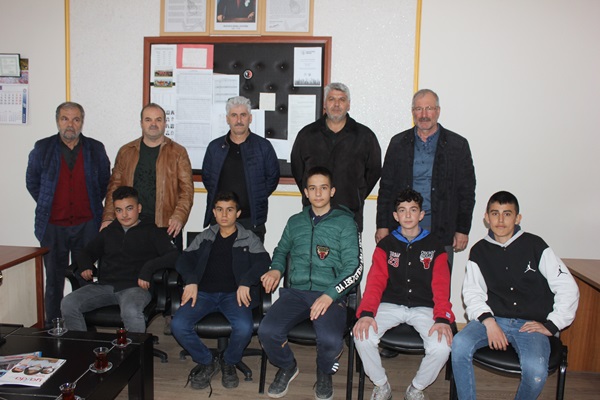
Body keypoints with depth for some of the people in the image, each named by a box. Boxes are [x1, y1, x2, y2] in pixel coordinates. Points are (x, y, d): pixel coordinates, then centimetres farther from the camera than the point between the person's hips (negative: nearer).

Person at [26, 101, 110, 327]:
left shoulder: (95, 149, 3)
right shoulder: (42, 148, 2)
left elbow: (105, 181, 14)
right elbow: (32, 182, 13)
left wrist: (92, 206, 9)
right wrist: (47, 205, 9)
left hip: (86, 226, 0)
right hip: (53, 226, 0)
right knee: (54, 280, 8)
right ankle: (52, 328, 20)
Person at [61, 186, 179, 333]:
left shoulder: (152, 231, 10)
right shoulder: (108, 231, 25)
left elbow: (174, 256, -3)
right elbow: (87, 253, 32)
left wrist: (149, 267, -19)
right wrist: (85, 266, 8)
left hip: (135, 287, -5)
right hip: (105, 286, 5)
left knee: (131, 313, -37)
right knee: (68, 304, -19)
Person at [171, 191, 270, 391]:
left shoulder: (249, 239, 13)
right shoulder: (204, 237, 20)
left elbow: (263, 261, -2)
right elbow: (184, 260, 12)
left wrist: (246, 282, -19)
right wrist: (191, 281, -9)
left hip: (233, 294, -2)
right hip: (203, 292, 2)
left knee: (244, 327, -31)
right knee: (178, 325, -24)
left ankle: (229, 363, 3)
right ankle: (206, 362, 4)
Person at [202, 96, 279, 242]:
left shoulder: (263, 146, 3)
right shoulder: (215, 147, 9)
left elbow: (273, 177, 7)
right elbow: (206, 176, 17)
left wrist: (258, 198, 1)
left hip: (252, 219, -2)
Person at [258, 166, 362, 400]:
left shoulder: (344, 223, 4)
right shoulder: (295, 222, 17)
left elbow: (354, 269, -2)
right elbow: (281, 250, 32)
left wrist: (330, 295, -15)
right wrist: (276, 269, 9)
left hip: (330, 295, -3)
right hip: (296, 292, 3)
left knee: (331, 340, -31)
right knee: (267, 331, -23)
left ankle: (324, 373, 10)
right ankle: (287, 367, 13)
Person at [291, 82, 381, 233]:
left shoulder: (365, 136, 6)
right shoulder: (307, 134, 9)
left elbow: (374, 171, 12)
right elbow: (297, 170, 16)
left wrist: (357, 197, 8)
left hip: (351, 214, -1)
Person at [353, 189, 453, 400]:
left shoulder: (435, 247, 7)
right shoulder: (385, 245, 7)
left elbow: (441, 288, 0)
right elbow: (375, 282, -2)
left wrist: (442, 318, -18)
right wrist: (366, 313, -20)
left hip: (423, 307, 0)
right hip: (390, 305, 0)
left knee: (442, 346, -27)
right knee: (362, 336, -25)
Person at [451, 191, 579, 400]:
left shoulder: (534, 245, 1)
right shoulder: (479, 251, 8)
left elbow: (567, 287, 1)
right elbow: (472, 293, 3)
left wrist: (551, 325, -3)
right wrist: (488, 321, -14)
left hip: (530, 323, -1)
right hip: (493, 319, 2)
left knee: (535, 369, -30)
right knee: (460, 344, -28)